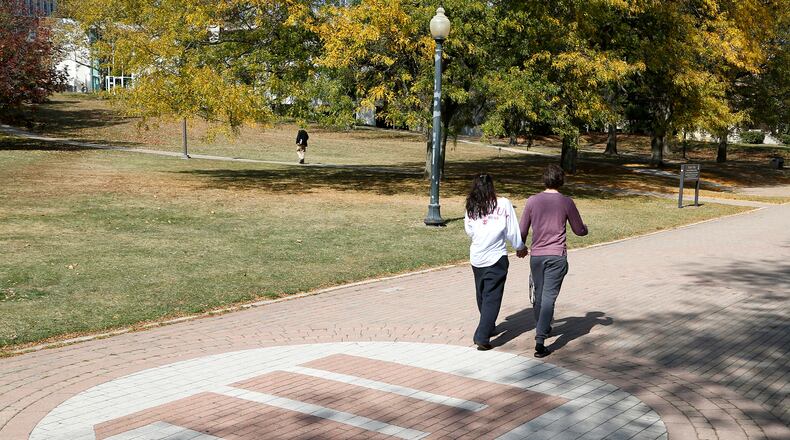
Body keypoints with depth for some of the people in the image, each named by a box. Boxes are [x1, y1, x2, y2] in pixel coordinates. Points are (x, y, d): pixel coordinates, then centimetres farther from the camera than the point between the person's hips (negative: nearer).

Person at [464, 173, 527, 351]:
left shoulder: (471, 207, 1)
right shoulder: (503, 204, -6)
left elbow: (469, 230, 7)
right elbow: (512, 231, -3)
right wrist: (520, 247, 14)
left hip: (476, 258, 4)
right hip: (496, 257, -4)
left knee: (482, 295, 20)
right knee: (492, 298, -1)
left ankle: (488, 327, 38)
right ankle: (482, 337, -9)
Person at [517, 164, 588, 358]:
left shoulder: (532, 201, 1)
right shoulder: (566, 203, -4)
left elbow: (522, 230, 6)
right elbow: (579, 230, 6)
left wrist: (521, 249, 24)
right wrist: (585, 227, 30)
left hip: (536, 255, 3)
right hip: (557, 256, -3)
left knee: (539, 295, 18)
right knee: (549, 297, -6)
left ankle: (542, 329, 38)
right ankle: (539, 341, -14)